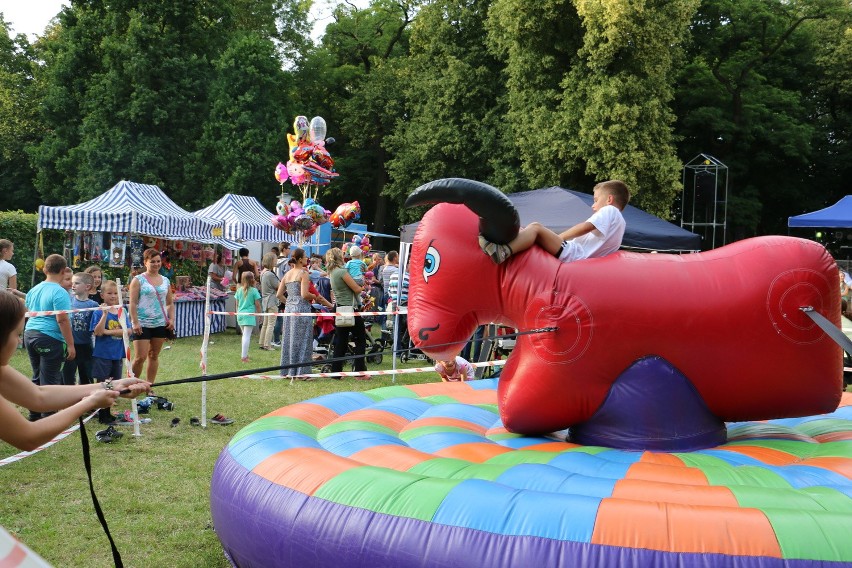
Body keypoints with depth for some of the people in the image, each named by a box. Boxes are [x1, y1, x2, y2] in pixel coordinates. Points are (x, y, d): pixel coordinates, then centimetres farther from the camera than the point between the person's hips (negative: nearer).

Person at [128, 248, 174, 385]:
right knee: (140, 357, -7)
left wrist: (171, 319, 3)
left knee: (154, 355, 9)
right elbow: (133, 303, -7)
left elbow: (170, 303, 16)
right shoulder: (138, 280, -2)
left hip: (161, 324, 4)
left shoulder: (165, 281, 12)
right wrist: (135, 322, -14)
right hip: (142, 324, -4)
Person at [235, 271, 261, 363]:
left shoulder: (239, 290, 7)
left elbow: (237, 304, 13)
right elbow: (257, 305, -5)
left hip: (240, 314, 6)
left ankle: (244, 354, 27)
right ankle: (244, 356, -10)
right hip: (249, 315, -6)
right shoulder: (254, 290, -8)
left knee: (244, 335, 20)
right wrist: (259, 314, 8)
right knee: (247, 336, -7)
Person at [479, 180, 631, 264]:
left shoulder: (610, 211, 3)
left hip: (571, 254, -10)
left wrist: (558, 237, -5)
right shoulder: (618, 221, 32)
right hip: (577, 256, 10)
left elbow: (585, 227, -13)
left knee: (536, 227, -21)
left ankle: (502, 252, -44)